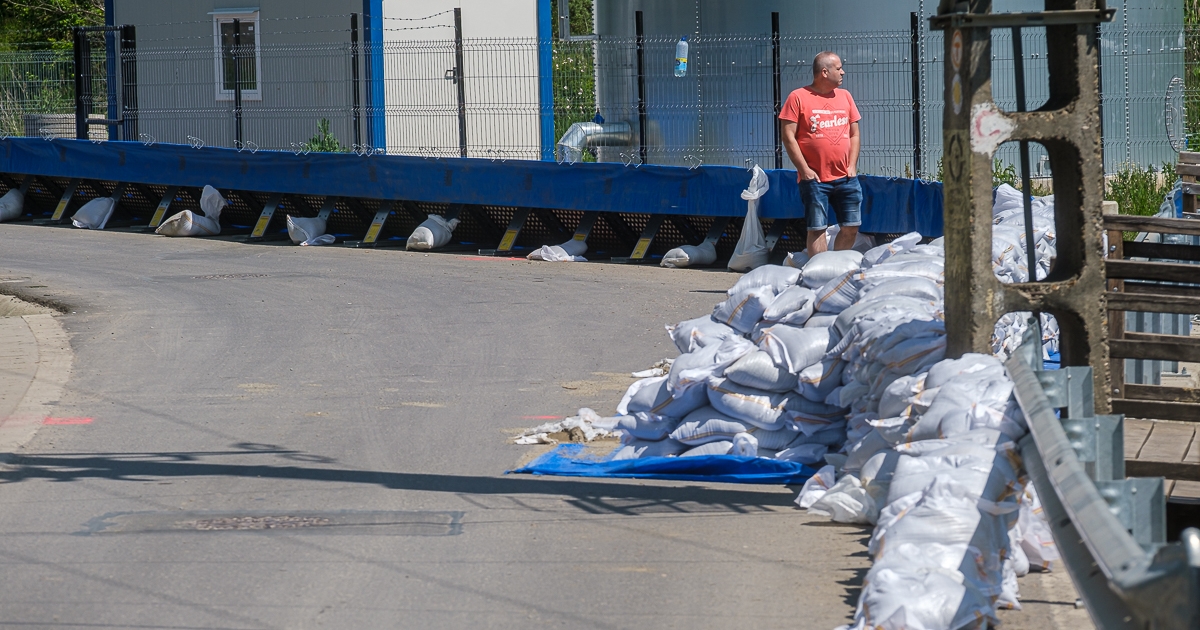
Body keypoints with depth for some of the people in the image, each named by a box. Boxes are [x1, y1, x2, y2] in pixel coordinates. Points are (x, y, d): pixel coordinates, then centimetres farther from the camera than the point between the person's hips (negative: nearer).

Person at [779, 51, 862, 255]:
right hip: (814, 178, -5)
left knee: (851, 227, 5)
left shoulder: (845, 96, 13)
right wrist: (805, 169, -11)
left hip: (845, 177, 5)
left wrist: (852, 166, 4)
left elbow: (854, 134, 16)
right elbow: (788, 136, -6)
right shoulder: (798, 97, -3)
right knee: (817, 228, -3)